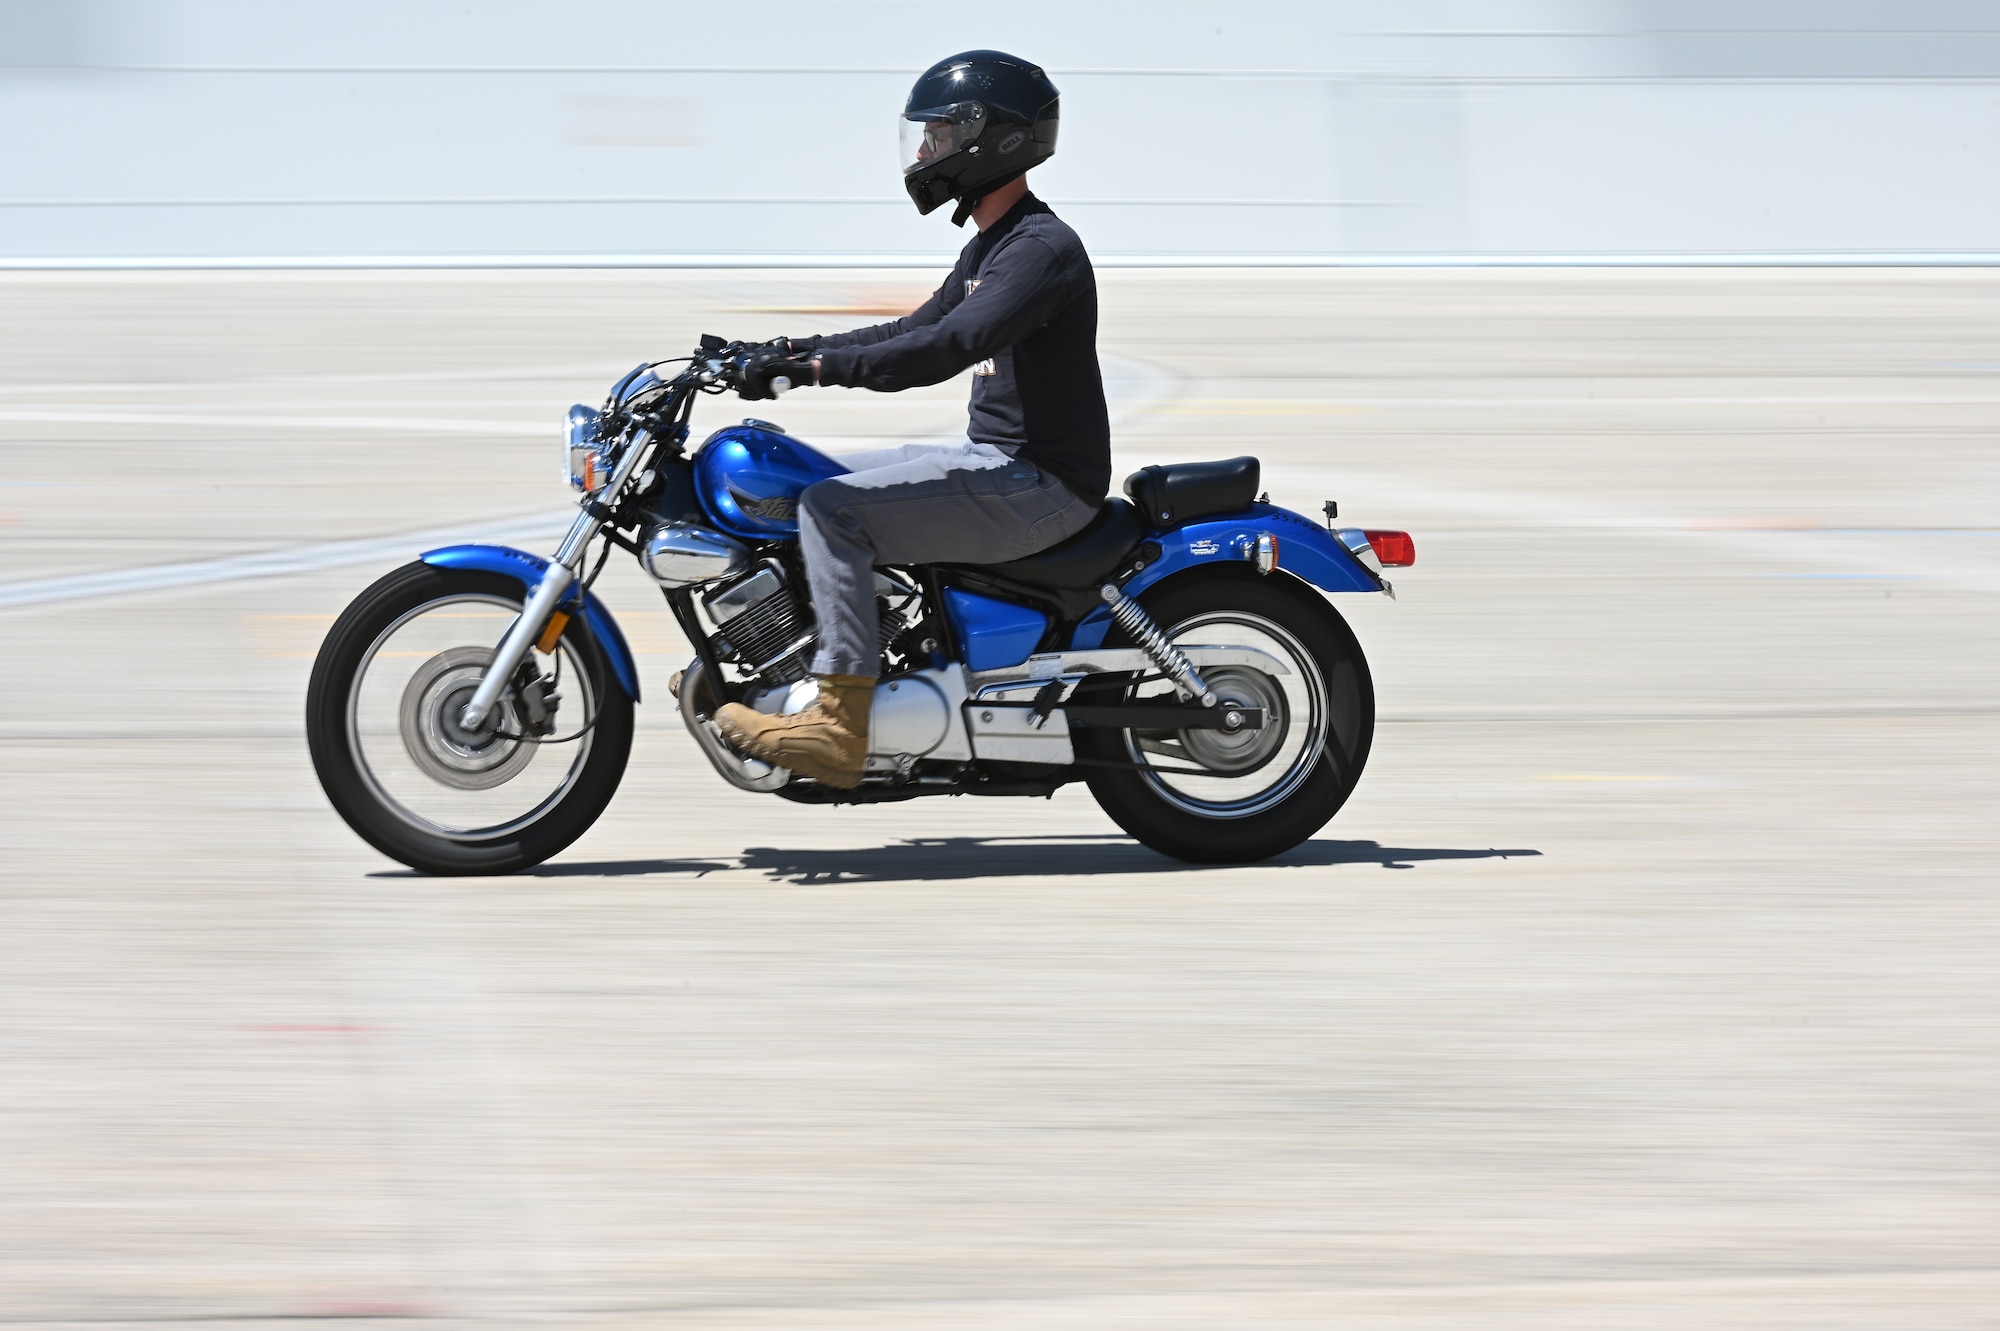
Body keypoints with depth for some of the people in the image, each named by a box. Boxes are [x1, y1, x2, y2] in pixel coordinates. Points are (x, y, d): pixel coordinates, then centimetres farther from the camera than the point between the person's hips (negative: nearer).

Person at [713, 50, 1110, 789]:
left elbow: (948, 347, -29)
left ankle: (840, 724, -25)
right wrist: (791, 353, 13)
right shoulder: (987, 249, 17)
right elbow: (913, 334, 25)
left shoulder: (1042, 248, -17)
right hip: (996, 463, 11)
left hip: (1039, 486, -11)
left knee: (833, 509, -22)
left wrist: (817, 366, -30)